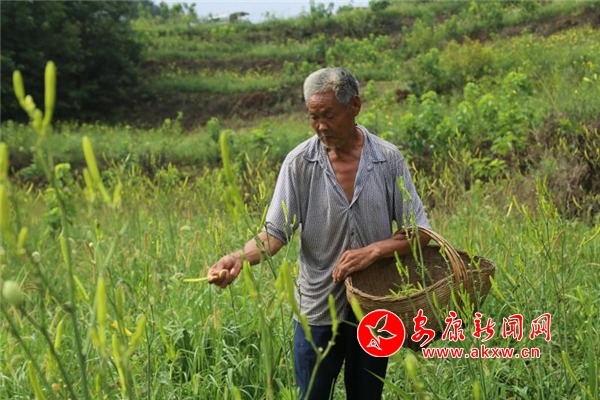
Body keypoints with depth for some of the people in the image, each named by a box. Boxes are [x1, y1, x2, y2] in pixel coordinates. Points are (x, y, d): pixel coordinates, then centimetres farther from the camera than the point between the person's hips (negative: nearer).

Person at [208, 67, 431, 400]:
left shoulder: (388, 159, -5)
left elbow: (420, 232, -2)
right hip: (318, 310, -1)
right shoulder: (299, 162, -8)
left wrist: (373, 251, -18)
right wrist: (239, 258, -29)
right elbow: (275, 232, -10)